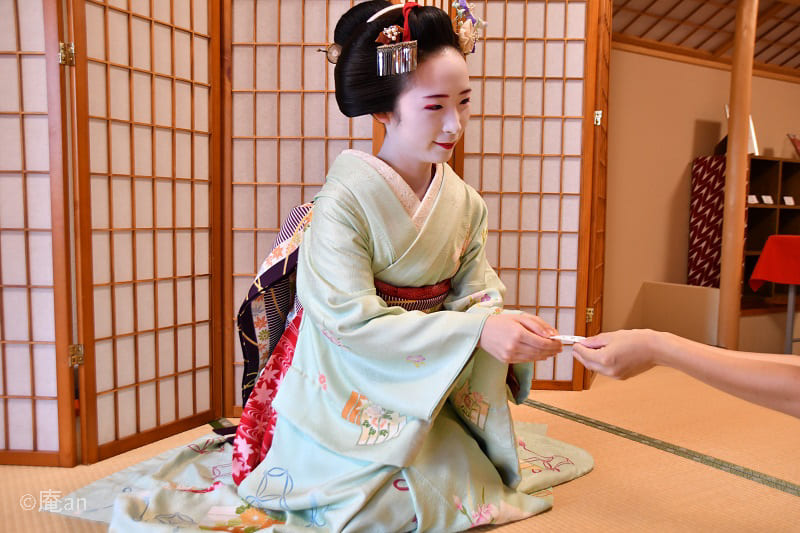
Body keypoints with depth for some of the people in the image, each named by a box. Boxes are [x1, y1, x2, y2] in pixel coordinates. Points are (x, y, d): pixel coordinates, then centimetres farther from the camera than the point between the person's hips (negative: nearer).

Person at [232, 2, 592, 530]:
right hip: (350, 397, -5)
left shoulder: (465, 203, -1)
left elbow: (476, 292, -3)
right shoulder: (345, 199, -20)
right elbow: (351, 318, -26)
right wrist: (475, 328, -33)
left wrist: (513, 326, -27)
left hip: (428, 385, 6)